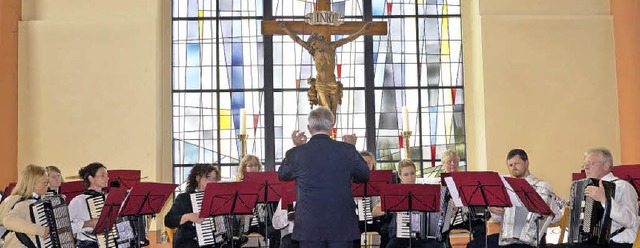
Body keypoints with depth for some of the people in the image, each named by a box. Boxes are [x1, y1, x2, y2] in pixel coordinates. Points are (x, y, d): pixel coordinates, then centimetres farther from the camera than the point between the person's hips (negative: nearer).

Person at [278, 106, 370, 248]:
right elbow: (364, 176, 10)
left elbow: (282, 175, 15)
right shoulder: (347, 150, -6)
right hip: (342, 226, 0)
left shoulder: (296, 153, -6)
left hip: (309, 226, 0)